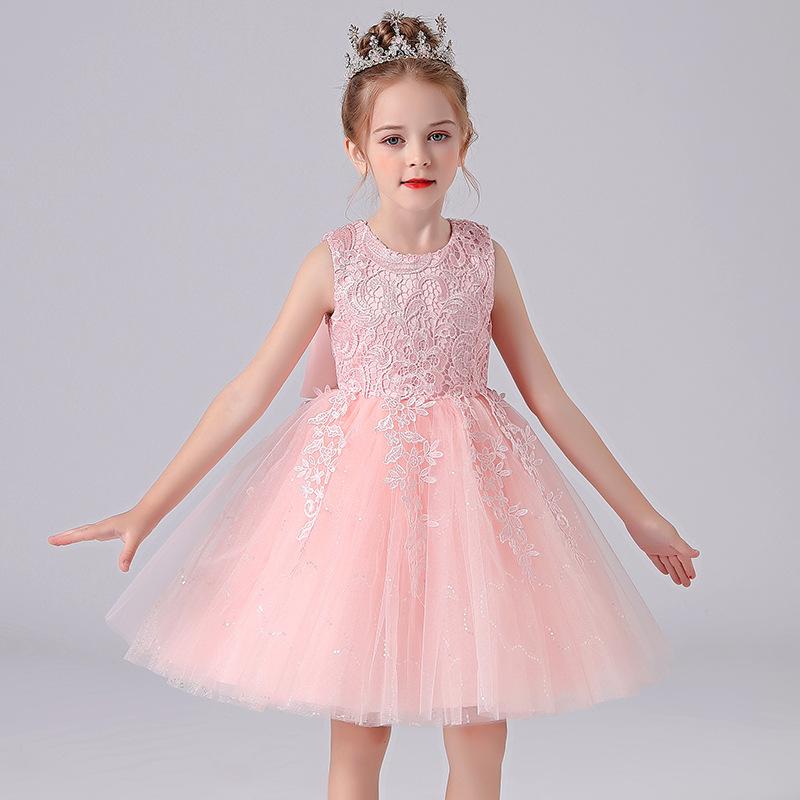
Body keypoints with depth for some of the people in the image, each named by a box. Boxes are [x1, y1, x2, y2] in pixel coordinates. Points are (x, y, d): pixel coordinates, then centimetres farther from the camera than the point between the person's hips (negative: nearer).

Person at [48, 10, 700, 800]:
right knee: (357, 732, 7)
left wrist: (639, 513, 9)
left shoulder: (484, 258, 1)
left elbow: (547, 395, 6)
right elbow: (250, 390, -4)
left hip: (467, 487, 2)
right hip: (356, 492, -1)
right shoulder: (335, 261, -4)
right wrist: (148, 509, -7)